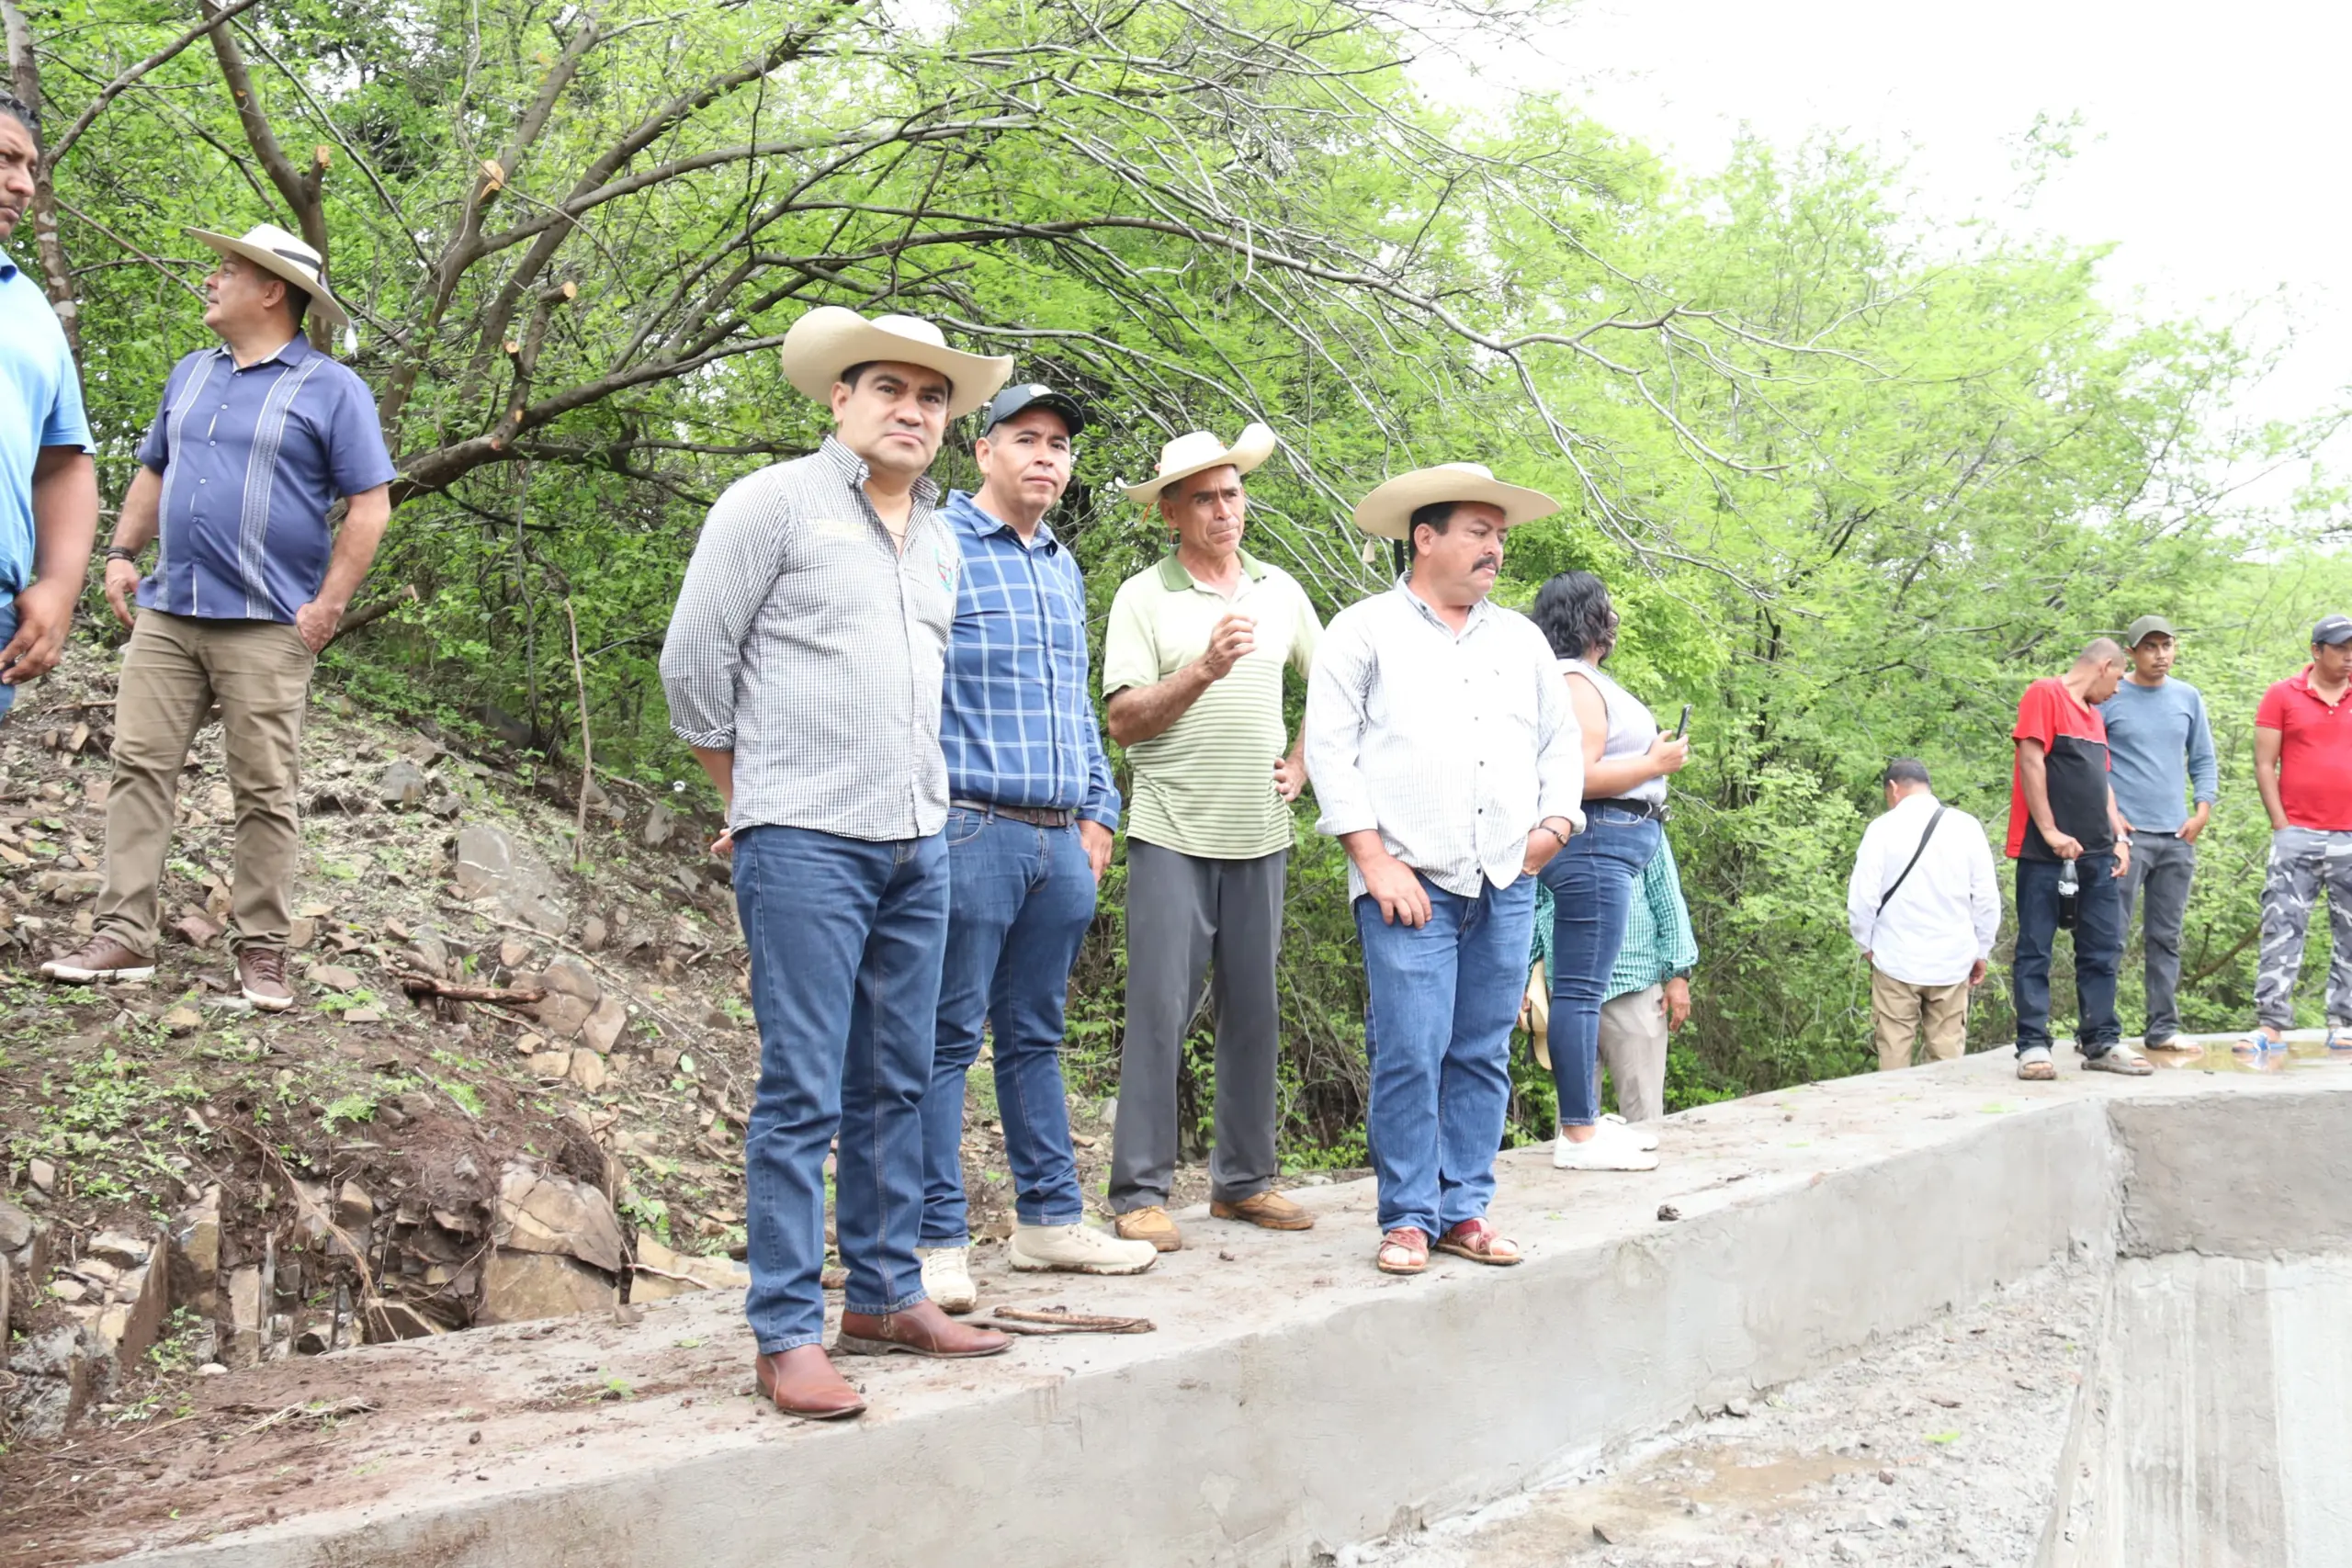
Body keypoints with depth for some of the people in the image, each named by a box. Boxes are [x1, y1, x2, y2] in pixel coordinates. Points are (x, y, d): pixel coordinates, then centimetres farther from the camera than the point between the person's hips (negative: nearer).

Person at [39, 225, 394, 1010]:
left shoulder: (331, 389, -3)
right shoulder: (191, 375, 16)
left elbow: (369, 505, -7)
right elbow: (153, 470, 25)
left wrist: (328, 606, -13)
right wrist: (121, 553, 11)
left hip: (264, 624, -6)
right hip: (165, 613, 6)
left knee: (266, 792, -1)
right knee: (139, 767, 0)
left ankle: (262, 951, 6)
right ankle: (123, 937, 3)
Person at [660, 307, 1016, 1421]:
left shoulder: (939, 540, 17)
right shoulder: (773, 504, -3)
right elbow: (693, 666, -2)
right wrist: (757, 801, 5)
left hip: (917, 847, 7)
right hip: (804, 845, -7)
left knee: (895, 1083, 12)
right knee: (802, 1091, -6)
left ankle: (884, 1297, 23)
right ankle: (787, 1337, -1)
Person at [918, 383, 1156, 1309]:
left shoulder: (1064, 568, 18)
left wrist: (1099, 811, 19)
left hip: (1061, 841, 7)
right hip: (971, 831, -7)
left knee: (1035, 1034, 14)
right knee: (950, 1038, -2)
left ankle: (1048, 1218, 22)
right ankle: (938, 1242, 3)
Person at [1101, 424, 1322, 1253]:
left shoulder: (1280, 590, 11)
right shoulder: (1143, 597, -1)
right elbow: (1124, 719, -8)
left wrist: (1302, 765, 11)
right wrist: (1205, 668, -19)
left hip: (1261, 834, 4)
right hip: (1173, 832, -4)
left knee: (1254, 1011, 8)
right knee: (1159, 1010, -6)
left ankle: (1244, 1180, 19)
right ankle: (1141, 1192, 1)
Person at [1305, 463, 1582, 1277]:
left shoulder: (1521, 639, 19)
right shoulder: (1364, 631, 3)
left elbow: (1561, 740, 24)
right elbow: (1331, 751, -4)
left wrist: (1556, 820, 6)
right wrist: (1375, 860, -10)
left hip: (1506, 885, 5)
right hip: (1411, 886, -5)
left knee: (1482, 1056, 7)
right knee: (1409, 1055, -8)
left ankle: (1464, 1210, 15)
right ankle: (1408, 1218, 2)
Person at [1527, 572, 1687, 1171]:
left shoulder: (1585, 680, 22)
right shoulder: (1575, 682, -12)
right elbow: (1577, 778, -21)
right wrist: (1656, 765, -12)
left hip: (1608, 849, 11)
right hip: (1595, 845, -11)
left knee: (1585, 989, 13)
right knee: (1582, 989, -10)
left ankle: (1587, 1119, 19)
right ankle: (1578, 1136, -9)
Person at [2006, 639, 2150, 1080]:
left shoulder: (2093, 714, 21)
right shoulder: (2045, 695, -5)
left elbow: (2101, 779, 22)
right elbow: (2031, 762, -12)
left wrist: (2119, 836, 9)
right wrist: (2050, 832, -17)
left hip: (2096, 854, 8)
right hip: (2046, 853, -8)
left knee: (2104, 951, 7)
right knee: (2035, 950, -3)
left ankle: (2102, 1043, 13)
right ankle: (2033, 1046, -2)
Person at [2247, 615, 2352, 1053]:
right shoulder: (2282, 696, 3)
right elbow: (2264, 765, 1)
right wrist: (2281, 825, -5)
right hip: (2298, 835, -2)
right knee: (2281, 930, -5)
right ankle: (2271, 1025, -4)